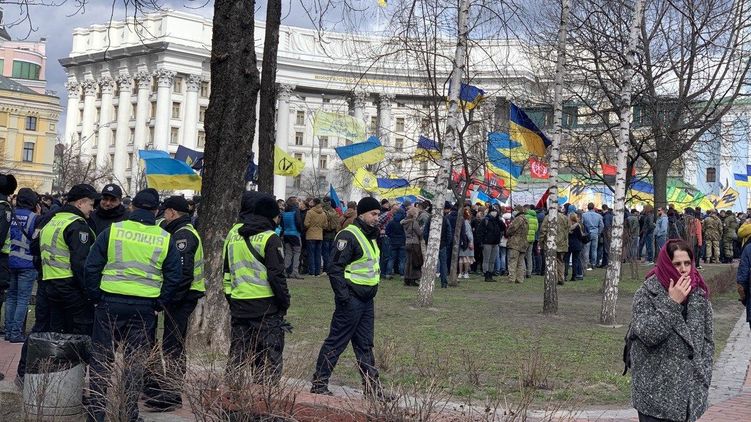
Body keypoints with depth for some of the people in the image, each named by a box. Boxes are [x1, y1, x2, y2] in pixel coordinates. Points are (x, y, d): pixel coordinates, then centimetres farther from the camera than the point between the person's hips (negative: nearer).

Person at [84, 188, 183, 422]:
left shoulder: (112, 230, -2)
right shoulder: (166, 238, 1)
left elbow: (92, 266, -1)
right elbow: (174, 277, 2)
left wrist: (95, 297, 8)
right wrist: (161, 304, 10)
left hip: (110, 304, 0)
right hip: (144, 308, 1)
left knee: (101, 358, 9)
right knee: (136, 361, 10)